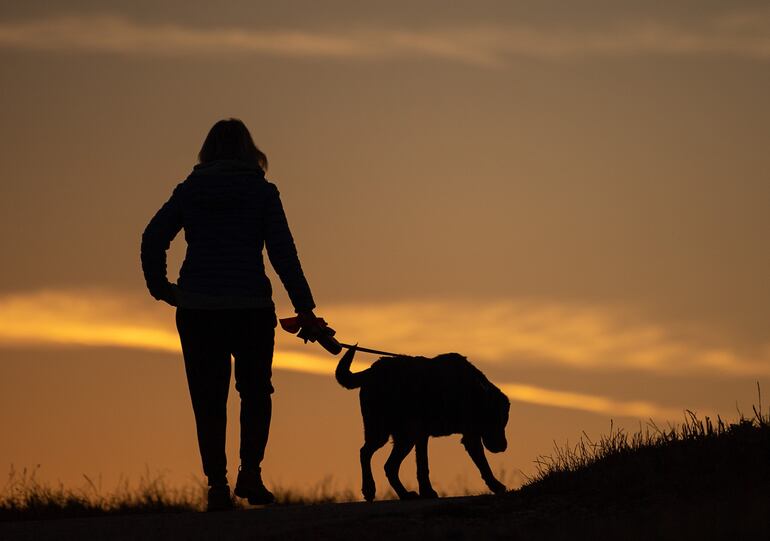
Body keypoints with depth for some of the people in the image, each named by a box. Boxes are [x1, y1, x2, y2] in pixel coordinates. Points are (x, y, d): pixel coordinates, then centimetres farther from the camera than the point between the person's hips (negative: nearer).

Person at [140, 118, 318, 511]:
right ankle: (250, 471, 1)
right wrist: (304, 306, -4)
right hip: (250, 308, -1)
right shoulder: (262, 191, 2)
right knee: (256, 393, 16)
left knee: (208, 401, 7)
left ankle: (217, 483, 0)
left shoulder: (190, 190, 6)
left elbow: (153, 239, -1)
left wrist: (160, 287, 11)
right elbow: (282, 252, -5)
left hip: (196, 311, 1)